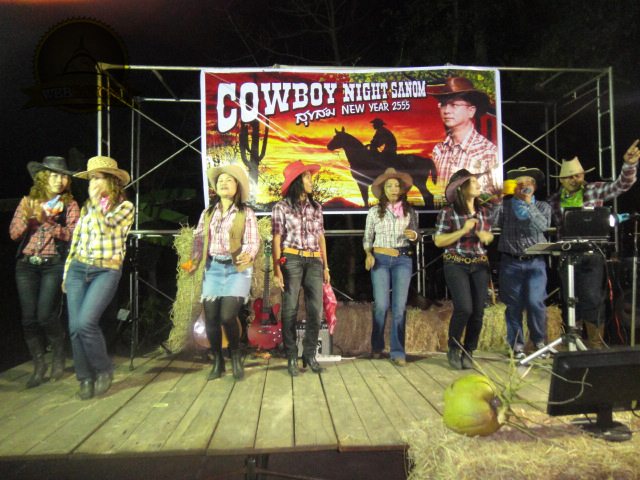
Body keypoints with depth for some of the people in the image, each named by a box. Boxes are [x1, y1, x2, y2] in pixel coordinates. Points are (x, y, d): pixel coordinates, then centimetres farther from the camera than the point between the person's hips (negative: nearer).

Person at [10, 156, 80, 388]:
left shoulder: (70, 205, 4)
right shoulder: (28, 201, 11)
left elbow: (72, 234, -9)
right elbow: (14, 234, 5)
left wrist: (46, 221, -19)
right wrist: (26, 216, -12)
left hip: (54, 265, -3)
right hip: (26, 265, 3)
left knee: (46, 315, -11)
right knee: (29, 318, 0)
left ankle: (58, 355, 16)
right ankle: (39, 366, 17)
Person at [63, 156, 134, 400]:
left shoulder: (125, 206, 0)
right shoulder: (87, 207, 14)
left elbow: (104, 227, -16)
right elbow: (75, 241, 18)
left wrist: (96, 201, -7)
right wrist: (66, 272, 16)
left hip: (106, 271, -5)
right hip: (78, 269, 5)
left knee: (86, 322, -18)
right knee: (75, 326, -2)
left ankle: (104, 370, 4)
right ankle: (86, 378, 12)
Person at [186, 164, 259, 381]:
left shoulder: (246, 213, 2)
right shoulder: (207, 213, 13)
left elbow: (252, 241, -5)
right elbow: (199, 239, 13)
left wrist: (248, 255, -26)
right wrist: (194, 261, 0)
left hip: (237, 268, -3)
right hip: (213, 268, 4)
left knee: (227, 316, -13)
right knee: (210, 317, 1)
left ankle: (235, 356, 16)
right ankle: (217, 360, 23)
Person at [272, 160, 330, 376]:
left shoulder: (316, 206, 14)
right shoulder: (281, 207, 2)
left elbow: (321, 237, 16)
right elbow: (277, 240, -3)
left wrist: (325, 267, 12)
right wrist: (277, 270, -11)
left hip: (314, 261, 4)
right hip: (291, 260, -4)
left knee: (316, 310, 1)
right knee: (290, 310, 1)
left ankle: (310, 355, 15)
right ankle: (291, 358, 12)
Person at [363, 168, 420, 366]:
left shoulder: (409, 211, 7)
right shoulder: (374, 211, 4)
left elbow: (416, 236, 11)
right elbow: (367, 237, 8)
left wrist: (413, 235, -12)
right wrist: (368, 254, -8)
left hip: (403, 260, 1)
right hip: (380, 259, -1)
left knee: (400, 305, -2)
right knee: (381, 305, -2)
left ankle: (398, 352, 8)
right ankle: (377, 346, 20)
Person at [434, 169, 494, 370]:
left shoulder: (483, 211, 11)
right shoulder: (448, 212, -5)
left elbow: (489, 236, 21)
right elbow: (438, 241, -9)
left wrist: (486, 236, -2)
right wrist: (463, 230, -17)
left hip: (480, 265, 5)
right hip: (456, 264, -5)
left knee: (478, 311, 1)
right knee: (464, 308, -16)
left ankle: (468, 353, 19)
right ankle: (453, 349, 8)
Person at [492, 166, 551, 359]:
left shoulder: (542, 206, 10)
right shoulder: (504, 206, 8)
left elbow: (543, 225, -9)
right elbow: (493, 223, -8)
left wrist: (529, 204, -13)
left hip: (535, 263, 0)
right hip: (511, 262, 0)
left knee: (535, 302, -8)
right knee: (514, 305, 4)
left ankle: (539, 340, 14)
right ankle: (517, 344, 17)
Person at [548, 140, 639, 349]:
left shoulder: (595, 190, 2)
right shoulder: (554, 200, 7)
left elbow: (622, 185, -7)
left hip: (592, 256, -2)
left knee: (592, 299, -4)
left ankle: (597, 343, 9)